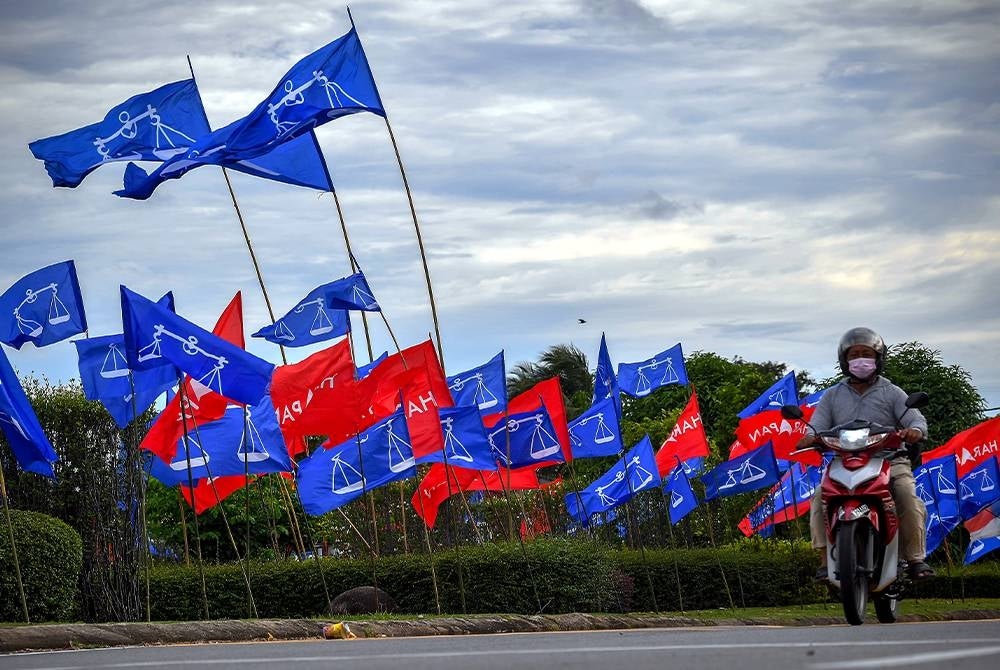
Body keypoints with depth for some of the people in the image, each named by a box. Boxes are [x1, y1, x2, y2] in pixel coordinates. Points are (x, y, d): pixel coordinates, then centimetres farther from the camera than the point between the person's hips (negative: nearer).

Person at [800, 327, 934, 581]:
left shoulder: (892, 393, 12)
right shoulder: (833, 396, 18)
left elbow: (916, 420, -1)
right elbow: (818, 426, 7)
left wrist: (914, 430, -27)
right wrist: (811, 437, -20)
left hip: (890, 461, -1)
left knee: (908, 498, -30)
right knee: (820, 498, -26)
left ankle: (915, 558, -22)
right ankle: (826, 559, -22)